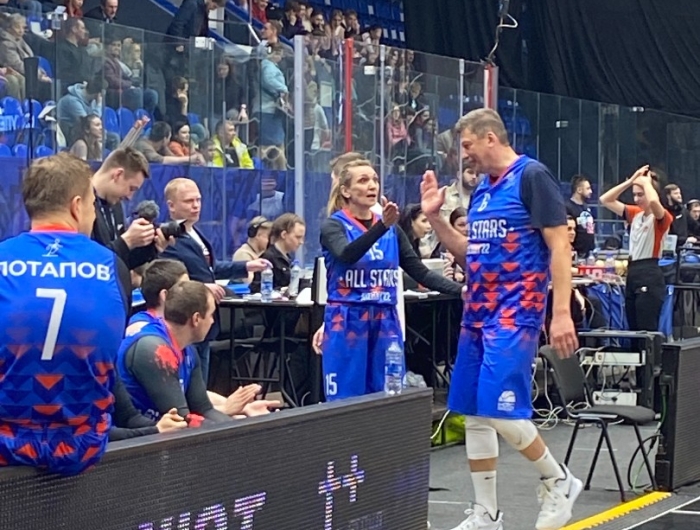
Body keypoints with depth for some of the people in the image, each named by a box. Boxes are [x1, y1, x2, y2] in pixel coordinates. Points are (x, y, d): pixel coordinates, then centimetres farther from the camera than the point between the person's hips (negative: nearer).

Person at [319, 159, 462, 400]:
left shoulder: (392, 230, 12)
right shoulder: (334, 226, -3)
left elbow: (421, 272, 9)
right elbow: (347, 255, -25)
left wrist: (461, 290, -5)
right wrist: (382, 226, -39)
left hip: (386, 323, 5)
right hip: (347, 323, -5)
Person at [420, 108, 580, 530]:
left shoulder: (532, 176, -10)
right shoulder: (482, 191, 14)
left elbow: (559, 246, -14)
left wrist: (562, 312, -19)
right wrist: (435, 217, 10)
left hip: (515, 314, -9)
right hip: (477, 314, 9)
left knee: (500, 410, -14)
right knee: (475, 414, 8)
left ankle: (559, 481, 8)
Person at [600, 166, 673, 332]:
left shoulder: (662, 218, -8)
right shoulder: (635, 214, 14)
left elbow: (653, 201, -32)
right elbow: (605, 200, 13)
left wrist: (646, 182, -12)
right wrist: (631, 180, 6)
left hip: (650, 276, -8)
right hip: (632, 273, 8)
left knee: (647, 331, -9)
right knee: (633, 330, 11)